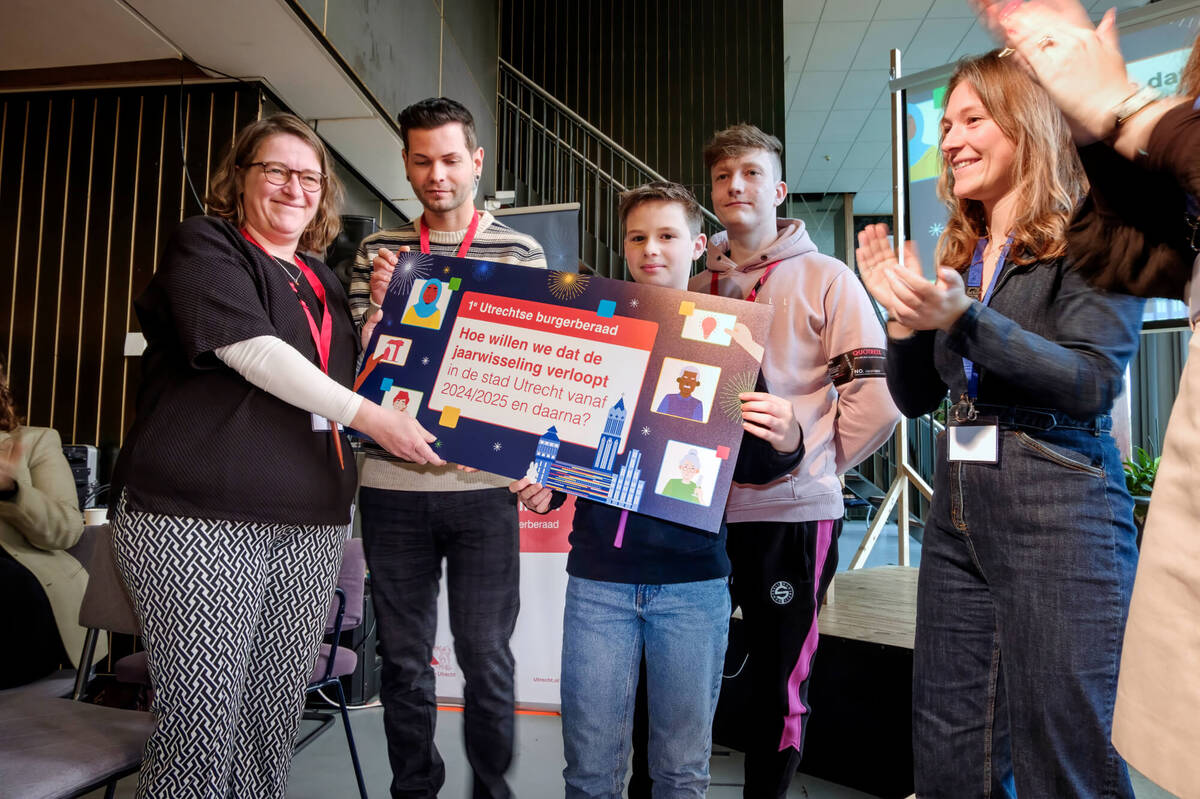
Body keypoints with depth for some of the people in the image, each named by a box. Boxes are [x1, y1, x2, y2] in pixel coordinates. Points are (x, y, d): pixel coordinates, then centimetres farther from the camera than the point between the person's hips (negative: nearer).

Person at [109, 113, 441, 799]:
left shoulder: (321, 279, 21)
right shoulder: (205, 246, 2)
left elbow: (348, 381, 25)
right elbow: (253, 351, -13)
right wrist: (368, 415, -15)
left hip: (309, 522, 6)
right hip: (201, 516, -6)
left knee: (277, 718, 10)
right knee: (201, 722, -4)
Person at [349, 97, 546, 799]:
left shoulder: (521, 253, 4)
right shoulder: (378, 253, 9)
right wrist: (376, 304, -11)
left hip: (482, 484, -2)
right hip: (392, 484, 2)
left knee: (485, 655, 6)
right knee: (404, 655, 13)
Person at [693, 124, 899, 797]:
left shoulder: (825, 279, 1)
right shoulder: (694, 288, 13)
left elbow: (879, 395, -7)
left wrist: (812, 458, -6)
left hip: (791, 513, -3)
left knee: (780, 683, 10)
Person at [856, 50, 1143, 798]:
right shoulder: (961, 255, 16)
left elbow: (1092, 383, -14)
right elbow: (917, 398, 16)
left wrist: (962, 319, -23)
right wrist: (903, 315, 0)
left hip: (1060, 511, -6)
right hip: (959, 510, 6)